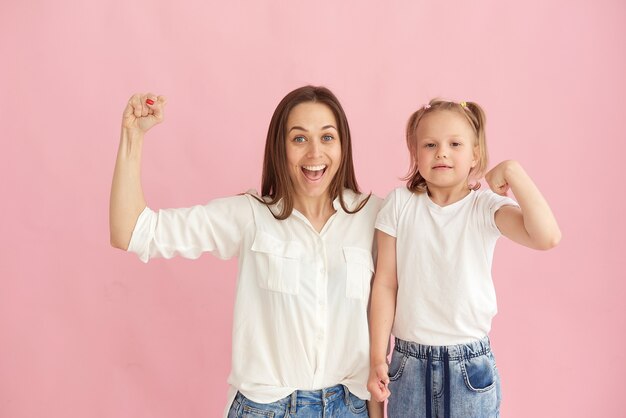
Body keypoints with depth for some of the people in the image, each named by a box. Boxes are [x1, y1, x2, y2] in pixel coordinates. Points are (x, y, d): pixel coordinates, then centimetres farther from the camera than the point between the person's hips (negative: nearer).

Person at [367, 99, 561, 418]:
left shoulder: (486, 207, -7)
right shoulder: (400, 204, -5)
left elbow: (547, 236, -25)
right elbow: (385, 284, -3)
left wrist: (512, 172, -22)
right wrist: (377, 357, -3)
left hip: (469, 366, -1)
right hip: (408, 364, 1)